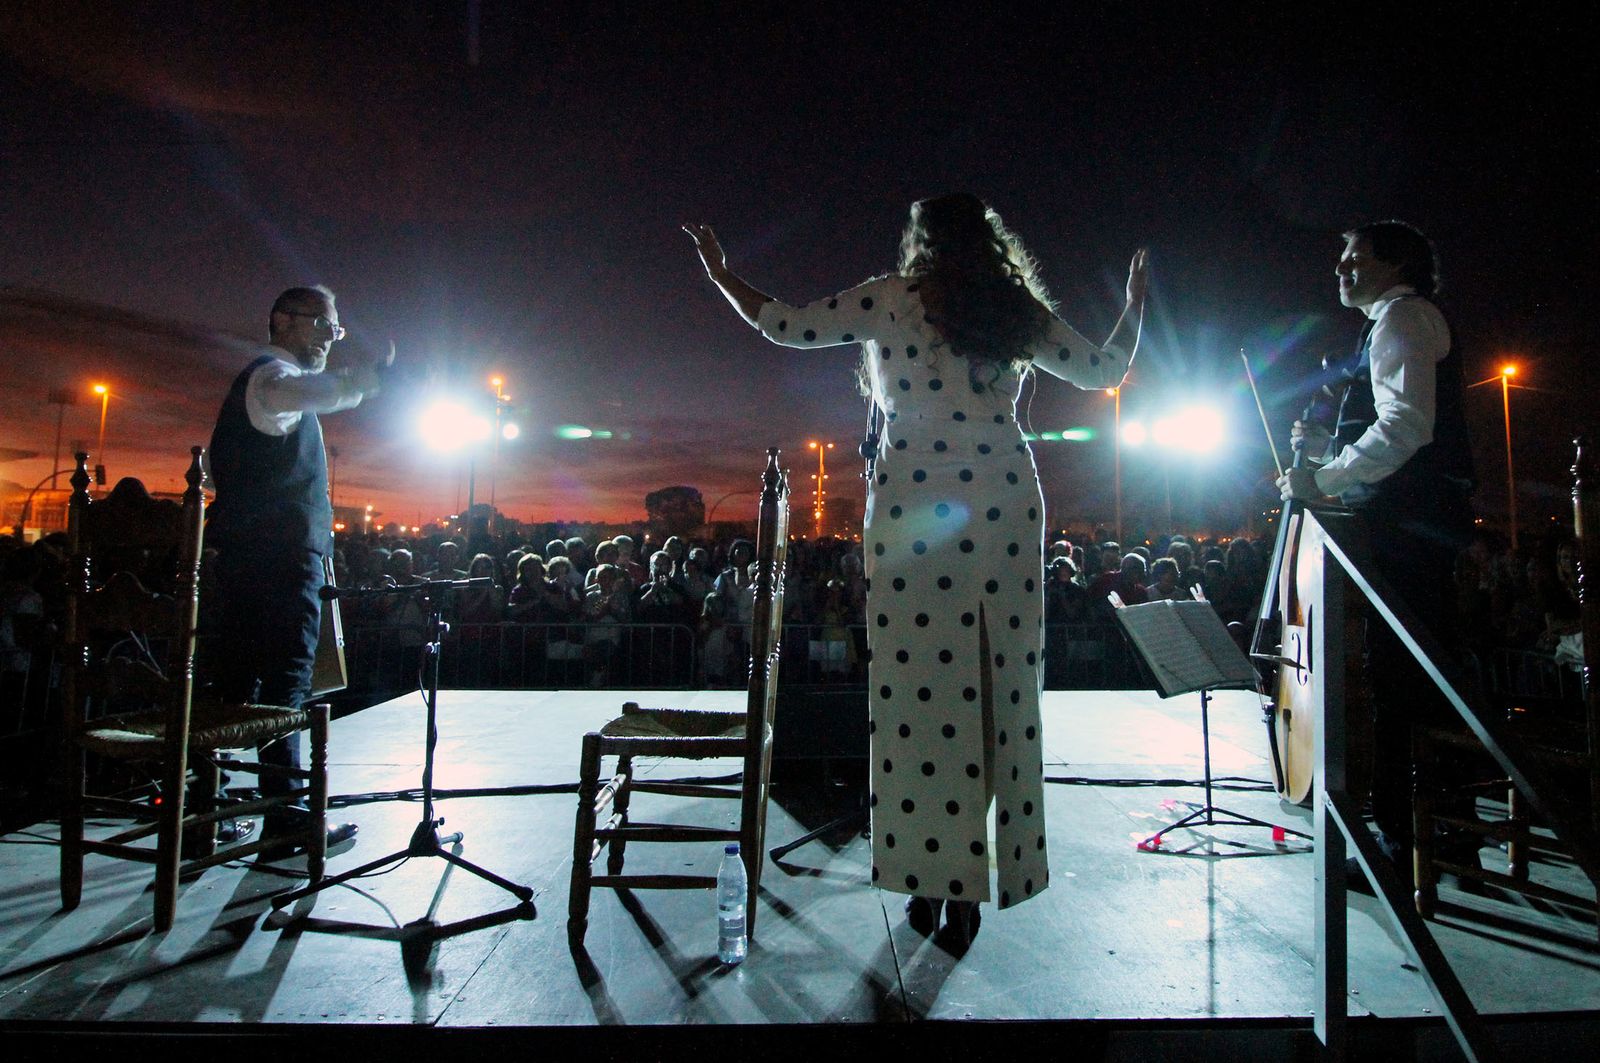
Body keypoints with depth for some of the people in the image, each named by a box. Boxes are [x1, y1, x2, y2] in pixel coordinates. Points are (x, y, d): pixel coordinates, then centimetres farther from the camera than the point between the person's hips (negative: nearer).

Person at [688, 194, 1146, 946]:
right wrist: (1134, 304, 43)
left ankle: (934, 880, 6)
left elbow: (784, 327, 7)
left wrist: (720, 273, 24)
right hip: (1006, 507, 4)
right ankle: (968, 887, 14)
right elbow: (1104, 370, 24)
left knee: (920, 682, 1)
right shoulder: (1020, 312, 13)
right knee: (1001, 685, 7)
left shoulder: (890, 300, 5)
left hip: (914, 503, -3)